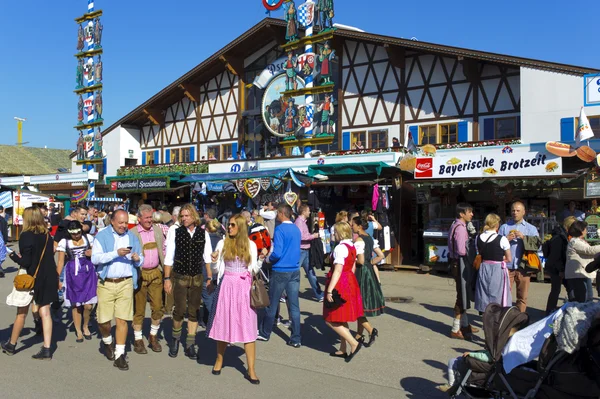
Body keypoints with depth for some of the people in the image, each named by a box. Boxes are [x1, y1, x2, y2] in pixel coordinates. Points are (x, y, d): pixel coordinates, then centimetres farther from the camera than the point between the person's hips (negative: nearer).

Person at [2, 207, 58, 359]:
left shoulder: (26, 236, -15)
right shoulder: (47, 235, 3)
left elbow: (25, 262, -18)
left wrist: (14, 255, -2)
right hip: (47, 277, 5)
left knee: (21, 313, 12)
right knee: (45, 312, 5)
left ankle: (11, 345, 31)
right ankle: (46, 349, 3)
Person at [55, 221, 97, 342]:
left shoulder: (89, 238, 4)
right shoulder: (64, 242, 1)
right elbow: (61, 262, 3)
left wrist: (92, 253, -6)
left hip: (88, 274, 0)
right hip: (72, 275, 0)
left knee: (88, 305, -4)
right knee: (75, 305, 4)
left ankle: (86, 327, 23)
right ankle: (78, 331, 20)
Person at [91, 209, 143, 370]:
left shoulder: (132, 237, 11)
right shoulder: (102, 236, 1)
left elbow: (140, 260, 15)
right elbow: (95, 258, -11)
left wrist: (137, 258, -8)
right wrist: (116, 253, -21)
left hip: (126, 283, 2)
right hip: (106, 283, -1)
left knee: (122, 319, 0)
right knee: (103, 320, 2)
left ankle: (119, 354, 9)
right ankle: (107, 342, 33)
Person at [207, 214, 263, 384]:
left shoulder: (250, 245, 3)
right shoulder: (223, 243, 2)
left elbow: (254, 270, 6)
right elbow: (216, 269, 4)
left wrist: (260, 261, -14)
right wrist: (214, 261, -16)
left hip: (245, 288, 0)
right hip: (227, 287, 1)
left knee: (248, 327, -1)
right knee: (223, 324, 9)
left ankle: (251, 369, 4)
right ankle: (219, 360, 32)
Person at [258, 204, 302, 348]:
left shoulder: (280, 229, -13)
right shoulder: (297, 229, 8)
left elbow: (277, 253, -19)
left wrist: (269, 259, -1)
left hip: (280, 271, -5)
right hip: (295, 271, 6)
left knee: (272, 304, 10)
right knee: (294, 305, 5)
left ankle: (264, 333, 26)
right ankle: (296, 339, 7)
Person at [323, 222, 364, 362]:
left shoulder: (340, 248, -18)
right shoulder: (352, 247, 11)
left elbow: (337, 271, -23)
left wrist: (329, 290, -24)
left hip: (340, 284, -10)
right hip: (350, 281, 10)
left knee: (331, 320, -2)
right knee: (341, 319, 16)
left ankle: (354, 343, -4)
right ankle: (343, 350, 23)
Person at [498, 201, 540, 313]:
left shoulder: (531, 229, 12)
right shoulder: (504, 227, 12)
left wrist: (524, 237, -13)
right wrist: (506, 239, -13)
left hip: (523, 266, 1)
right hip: (507, 266, 0)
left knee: (522, 296, 5)